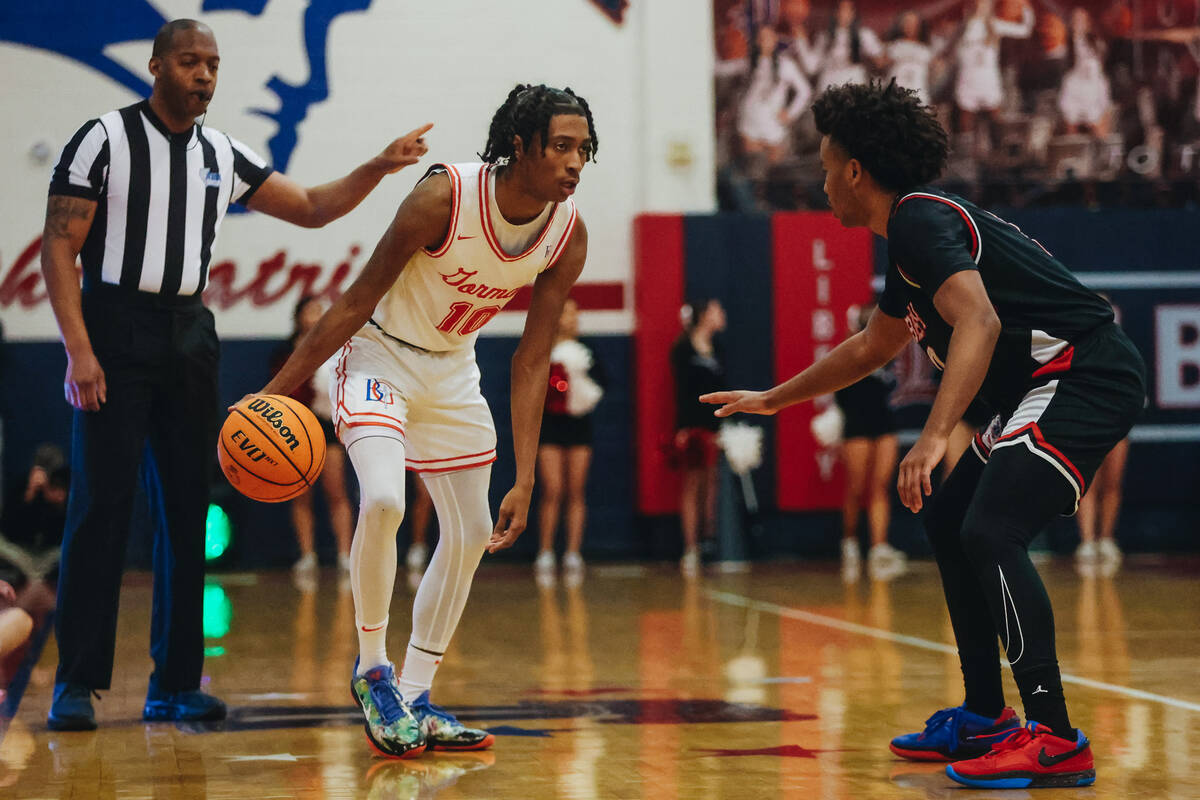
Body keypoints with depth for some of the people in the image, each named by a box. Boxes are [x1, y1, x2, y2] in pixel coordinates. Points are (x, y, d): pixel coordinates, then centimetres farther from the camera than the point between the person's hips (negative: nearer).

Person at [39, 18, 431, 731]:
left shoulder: (222, 156, 12)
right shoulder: (104, 140, -4)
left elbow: (311, 209, 19)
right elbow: (59, 249, -7)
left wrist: (379, 168, 3)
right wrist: (79, 350, -16)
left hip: (190, 335, 6)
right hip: (116, 330, -6)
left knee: (188, 509, 4)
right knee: (102, 507, -9)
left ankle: (176, 682, 10)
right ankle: (77, 684, -4)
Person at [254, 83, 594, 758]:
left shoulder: (570, 234, -14)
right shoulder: (445, 197, -29)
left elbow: (533, 361, -7)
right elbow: (357, 303, -22)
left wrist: (525, 480, -10)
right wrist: (275, 394, -22)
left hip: (452, 371, 6)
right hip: (381, 355, -6)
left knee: (471, 536, 7)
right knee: (383, 500, -28)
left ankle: (416, 699, 20)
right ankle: (372, 671, -8)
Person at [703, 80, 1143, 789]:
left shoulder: (923, 220, -13)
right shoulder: (913, 233, 19)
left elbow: (979, 322, -31)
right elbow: (872, 347, 35)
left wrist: (934, 437, -40)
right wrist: (772, 399, 43)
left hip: (1088, 377, -11)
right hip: (1052, 386, 11)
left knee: (992, 530, -21)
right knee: (950, 518, 17)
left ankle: (1055, 741, -21)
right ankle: (985, 717, 21)